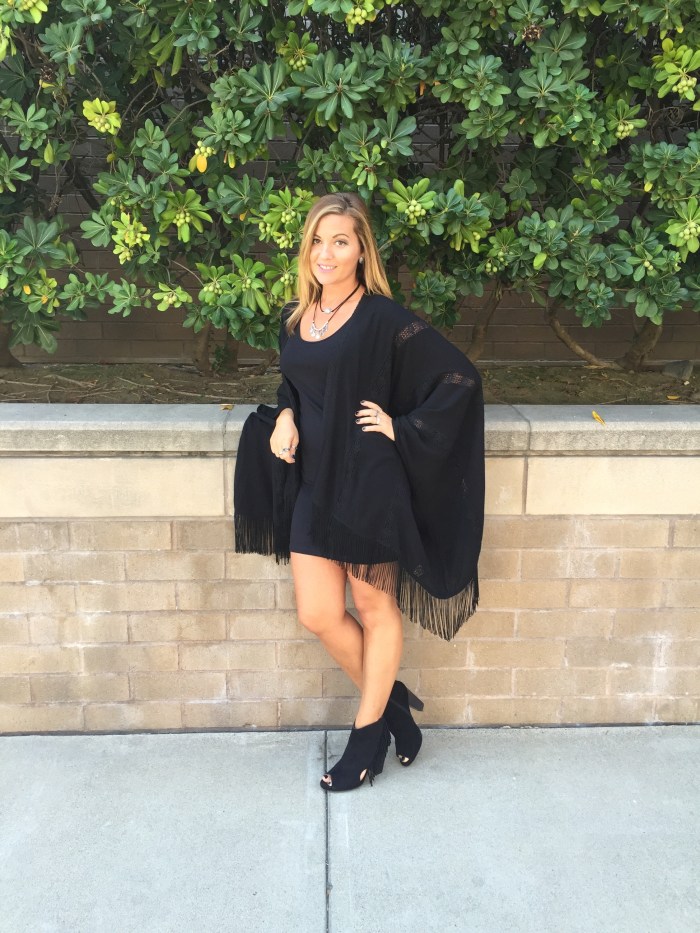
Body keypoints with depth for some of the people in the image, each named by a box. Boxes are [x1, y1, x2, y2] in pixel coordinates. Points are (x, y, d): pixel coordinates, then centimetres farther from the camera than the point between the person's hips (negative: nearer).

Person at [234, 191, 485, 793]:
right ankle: (391, 701, 29)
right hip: (313, 484, 6)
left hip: (368, 483, -6)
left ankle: (369, 731, 27)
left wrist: (404, 428, -13)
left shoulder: (384, 319, -10)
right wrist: (284, 417, 3)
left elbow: (460, 378, -10)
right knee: (317, 614, 6)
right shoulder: (294, 319, 9)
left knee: (375, 607, 9)